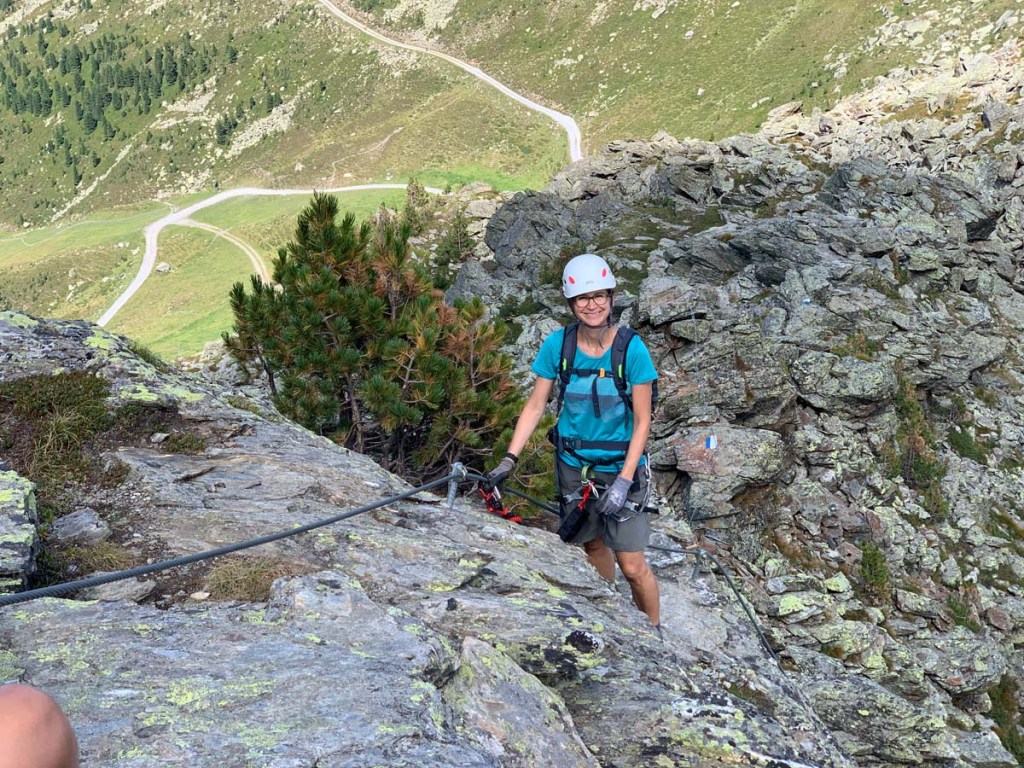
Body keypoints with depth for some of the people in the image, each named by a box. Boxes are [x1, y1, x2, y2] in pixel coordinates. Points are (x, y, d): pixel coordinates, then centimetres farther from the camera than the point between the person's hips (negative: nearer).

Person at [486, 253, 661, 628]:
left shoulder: (631, 348, -18)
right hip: (574, 465, 3)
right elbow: (535, 405, -2)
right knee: (594, 545, 20)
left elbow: (642, 421, -13)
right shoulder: (557, 344, -10)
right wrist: (509, 459, -10)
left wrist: (624, 481, -20)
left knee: (632, 566, -1)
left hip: (621, 468, -3)